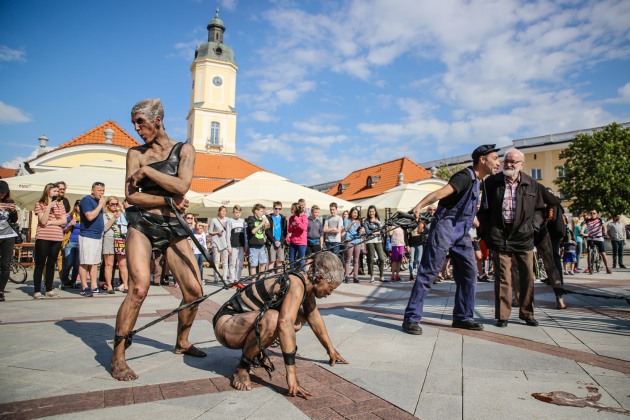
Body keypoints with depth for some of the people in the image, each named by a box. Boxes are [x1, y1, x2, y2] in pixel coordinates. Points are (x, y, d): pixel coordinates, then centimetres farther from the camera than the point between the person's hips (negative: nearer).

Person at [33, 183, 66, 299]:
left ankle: (49, 290, 15)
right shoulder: (40, 205, 2)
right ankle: (37, 291, 4)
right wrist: (49, 206, -13)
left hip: (57, 238, 4)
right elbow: (43, 221, -10)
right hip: (43, 238, -3)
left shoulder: (60, 205, 12)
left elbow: (64, 221, 3)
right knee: (40, 264, 0)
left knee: (51, 264, 9)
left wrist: (50, 222, -8)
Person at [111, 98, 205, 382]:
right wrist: (169, 201, -11)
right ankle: (117, 356, -6)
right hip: (142, 225, -1)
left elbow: (182, 186, -11)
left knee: (194, 291, -1)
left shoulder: (183, 149, 5)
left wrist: (147, 170, -8)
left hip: (174, 228, 2)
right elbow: (132, 195, -4)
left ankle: (181, 342, 23)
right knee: (139, 287, -21)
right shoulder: (136, 153, 7)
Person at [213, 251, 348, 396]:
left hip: (246, 320, 9)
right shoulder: (296, 284, -25)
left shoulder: (306, 282, 2)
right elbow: (285, 324, -39)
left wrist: (331, 350, 23)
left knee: (300, 317, 9)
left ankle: (258, 352, 15)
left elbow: (315, 318, 15)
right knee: (272, 318, -37)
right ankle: (242, 368, -13)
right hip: (226, 324, -9)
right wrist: (291, 373, -40)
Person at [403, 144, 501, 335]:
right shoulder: (466, 176, -12)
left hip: (462, 232, 10)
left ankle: (462, 317, 19)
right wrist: (420, 205, -44)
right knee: (428, 272, -8)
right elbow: (442, 192, -29)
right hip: (445, 227, -9)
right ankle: (411, 318, -4)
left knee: (469, 272, 8)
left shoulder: (477, 181, 17)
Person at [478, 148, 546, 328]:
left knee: (527, 276, 8)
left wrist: (533, 226, -1)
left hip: (524, 238, 2)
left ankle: (527, 313, 23)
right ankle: (503, 315, 8)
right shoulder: (491, 183, 4)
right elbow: (484, 210, 8)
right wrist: (486, 233, 2)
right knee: (503, 277, -1)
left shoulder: (532, 185, 6)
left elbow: (540, 209, 13)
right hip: (500, 237, -2)